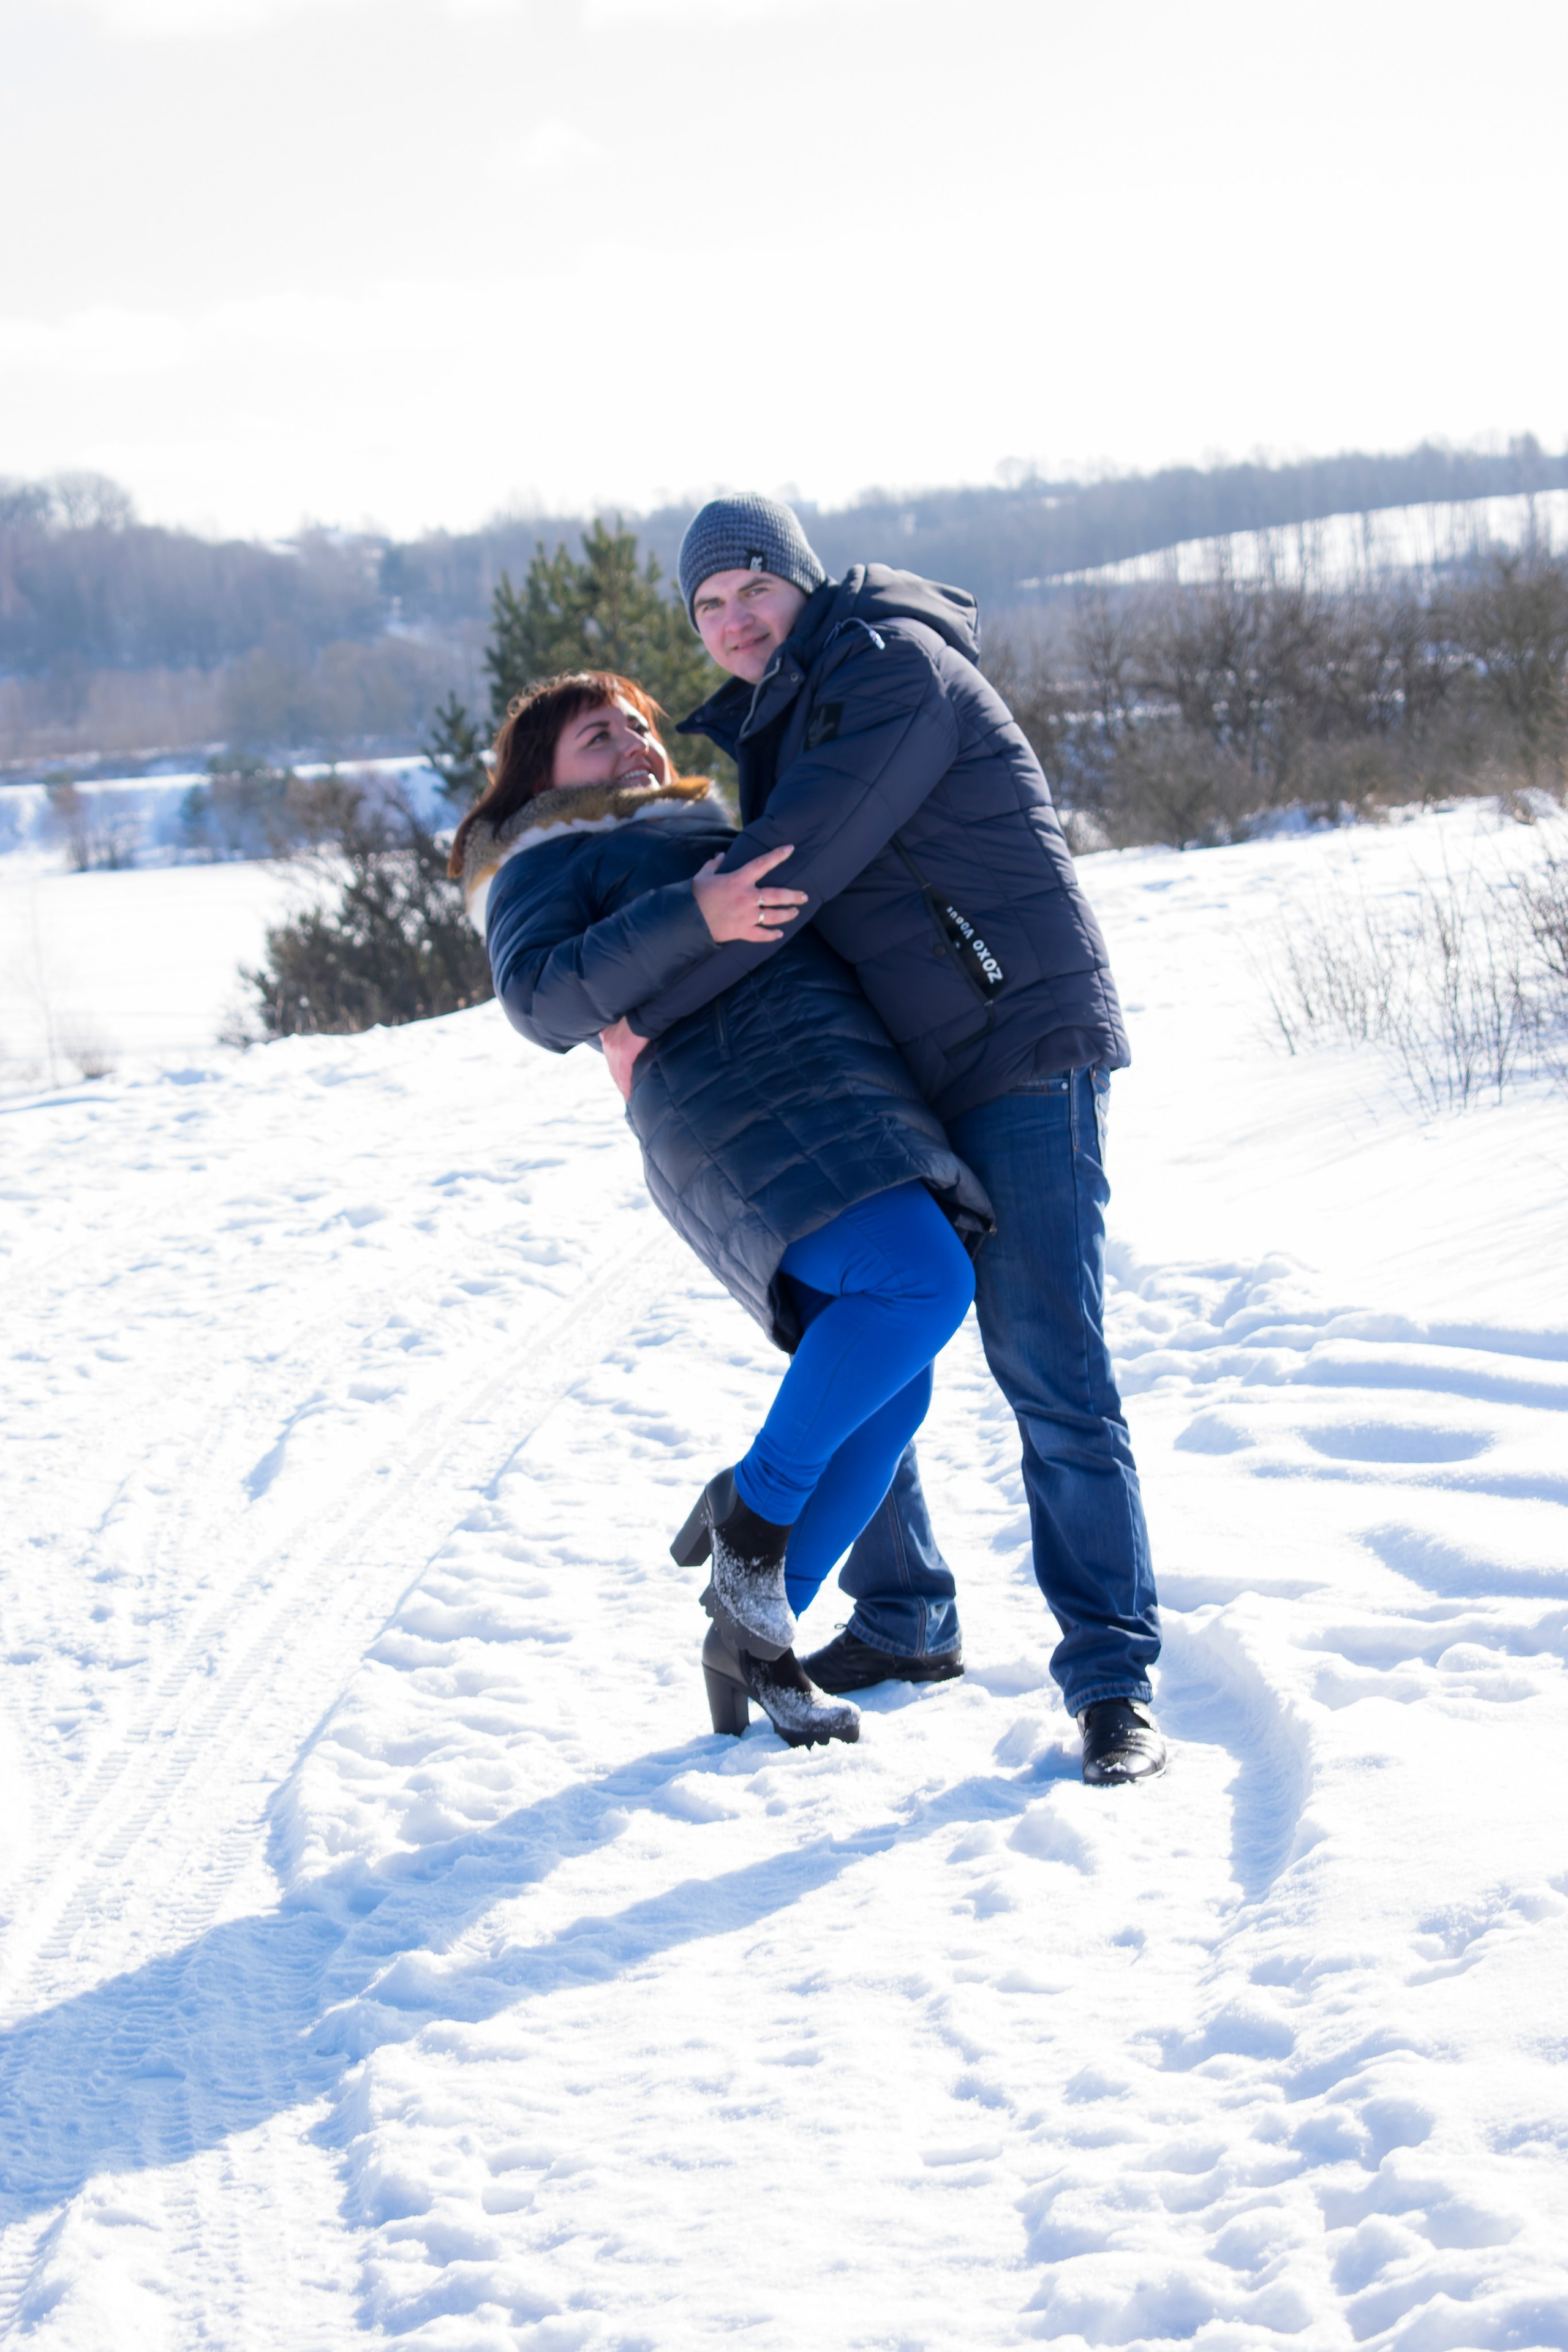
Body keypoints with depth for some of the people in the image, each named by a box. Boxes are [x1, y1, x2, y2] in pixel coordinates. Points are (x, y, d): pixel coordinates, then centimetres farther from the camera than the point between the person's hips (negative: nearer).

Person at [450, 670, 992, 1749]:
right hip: (738, 1107, -8)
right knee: (922, 1283, -29)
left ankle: (752, 1638, 6)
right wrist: (695, 919, -20)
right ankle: (753, 1509, -13)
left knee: (886, 1388, -2)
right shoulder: (547, 867, 13)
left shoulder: (715, 835, 38)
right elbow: (545, 999, -8)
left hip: (852, 1090, 8)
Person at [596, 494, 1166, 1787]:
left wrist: (651, 1012, -15)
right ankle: (903, 1623, 26)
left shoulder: (895, 664, -13)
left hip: (1022, 1050, -9)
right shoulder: (769, 720, 16)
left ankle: (1113, 1676, -12)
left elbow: (793, 868, -21)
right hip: (900, 1079, 9)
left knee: (1047, 1364, -14)